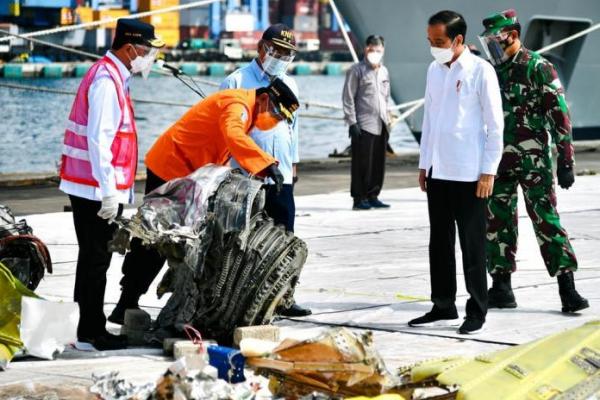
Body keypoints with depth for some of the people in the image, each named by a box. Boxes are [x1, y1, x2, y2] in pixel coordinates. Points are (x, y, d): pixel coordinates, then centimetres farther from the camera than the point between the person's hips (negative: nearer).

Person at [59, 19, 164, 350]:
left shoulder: (113, 77, 15)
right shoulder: (106, 81, -17)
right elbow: (98, 139, -23)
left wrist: (117, 189, 20)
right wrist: (109, 192, -23)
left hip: (91, 189, 10)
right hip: (97, 189, -10)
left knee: (94, 258, 14)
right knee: (95, 260, -4)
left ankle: (87, 327, 21)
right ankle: (91, 332, 1)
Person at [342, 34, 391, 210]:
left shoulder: (384, 72, 17)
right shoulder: (356, 70, -3)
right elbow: (348, 98, -7)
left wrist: (387, 120, 18)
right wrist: (352, 122, -13)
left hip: (381, 126, 6)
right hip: (363, 125, -6)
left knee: (378, 163, 7)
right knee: (362, 163, -6)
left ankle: (372, 196, 14)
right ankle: (359, 198, -1)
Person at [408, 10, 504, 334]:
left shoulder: (480, 71, -8)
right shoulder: (434, 71, 11)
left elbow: (495, 124, -8)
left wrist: (488, 171, -11)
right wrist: (423, 164, 14)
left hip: (469, 174, -6)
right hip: (437, 173, 6)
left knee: (472, 246, 1)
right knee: (439, 243, 10)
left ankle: (476, 311, 8)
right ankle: (443, 307, 19)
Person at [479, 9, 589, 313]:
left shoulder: (538, 68, -8)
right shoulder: (492, 71, 12)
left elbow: (559, 116, -10)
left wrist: (565, 161, -15)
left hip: (534, 160, -6)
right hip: (498, 160, 7)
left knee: (546, 220, -8)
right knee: (497, 223, 6)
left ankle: (567, 288, -7)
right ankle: (501, 286, 14)